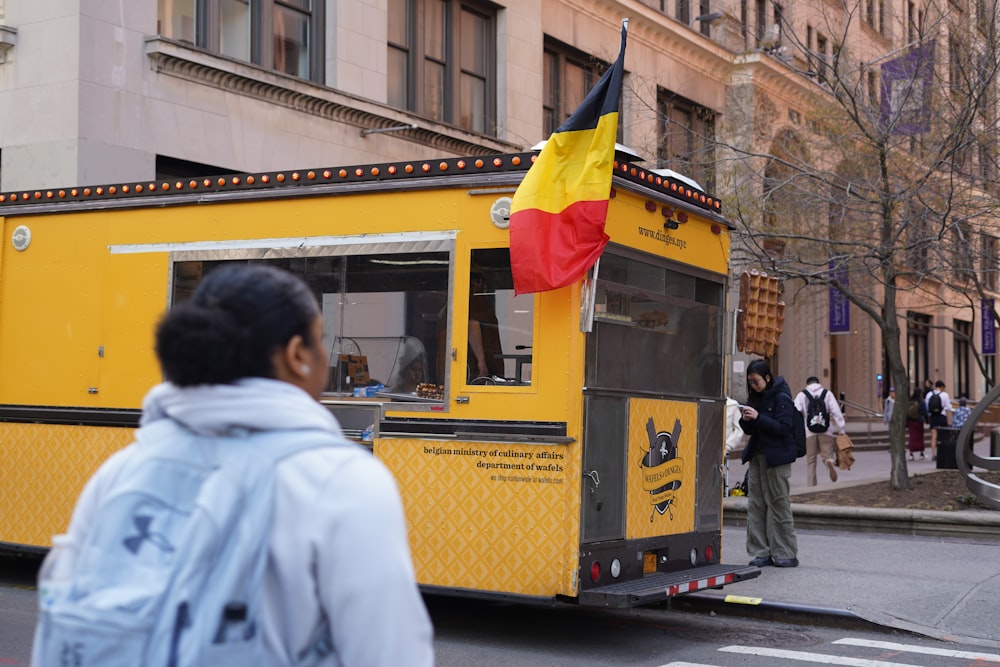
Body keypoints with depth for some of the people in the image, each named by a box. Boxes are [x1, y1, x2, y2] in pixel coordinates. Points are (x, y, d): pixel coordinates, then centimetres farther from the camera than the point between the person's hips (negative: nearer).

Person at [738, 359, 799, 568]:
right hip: (756, 455, 7)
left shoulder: (781, 397, -9)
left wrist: (758, 418, -21)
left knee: (778, 503, -3)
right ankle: (760, 553, 8)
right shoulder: (755, 397, 13)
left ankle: (785, 554, 4)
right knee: (756, 505, 4)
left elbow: (784, 428, -16)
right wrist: (746, 420, -5)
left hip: (776, 457, -7)